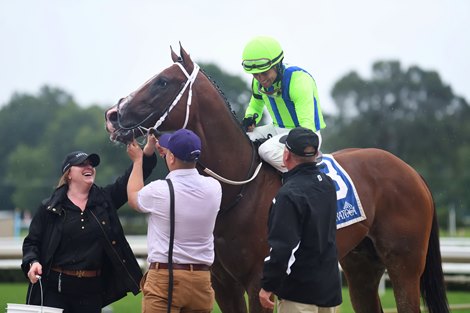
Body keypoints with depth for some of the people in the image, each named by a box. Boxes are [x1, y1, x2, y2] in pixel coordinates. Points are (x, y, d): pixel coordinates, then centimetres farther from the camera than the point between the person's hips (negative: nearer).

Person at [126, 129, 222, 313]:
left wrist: (137, 160, 25)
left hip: (164, 278, -4)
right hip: (201, 279, 4)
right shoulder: (213, 188, -1)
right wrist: (169, 151, 32)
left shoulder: (158, 191, -13)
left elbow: (133, 197, 12)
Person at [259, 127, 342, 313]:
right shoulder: (327, 184, 7)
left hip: (300, 291, -8)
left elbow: (282, 246, -23)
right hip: (331, 287, 8)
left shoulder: (290, 194, -19)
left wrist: (268, 286, -15)